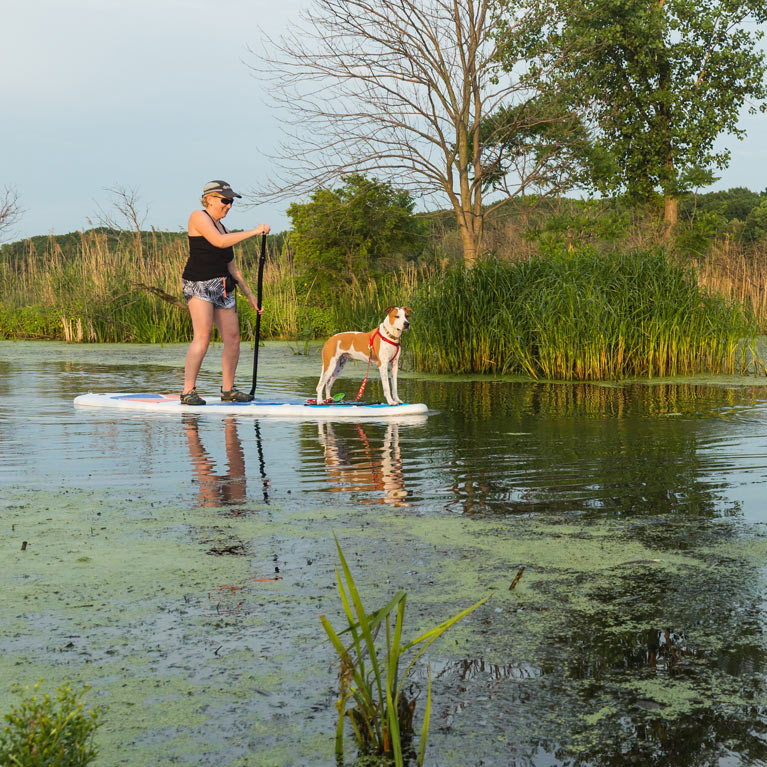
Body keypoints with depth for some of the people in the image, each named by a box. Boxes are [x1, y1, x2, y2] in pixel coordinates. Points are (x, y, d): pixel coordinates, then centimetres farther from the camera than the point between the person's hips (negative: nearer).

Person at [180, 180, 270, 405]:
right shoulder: (199, 217, -2)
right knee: (203, 336, -18)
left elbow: (231, 266, 23)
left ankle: (227, 390, 15)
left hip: (223, 288, 8)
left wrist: (249, 294, 20)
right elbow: (219, 242, -18)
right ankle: (188, 391, -17)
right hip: (199, 284, -8)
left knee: (233, 338, 4)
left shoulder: (223, 228, 22)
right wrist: (254, 231, -15)